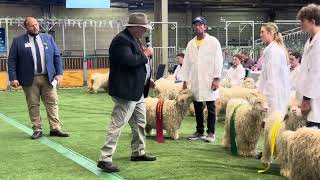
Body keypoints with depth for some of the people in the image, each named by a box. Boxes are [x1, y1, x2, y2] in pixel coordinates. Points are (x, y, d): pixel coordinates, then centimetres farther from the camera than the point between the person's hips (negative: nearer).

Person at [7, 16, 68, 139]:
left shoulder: (48, 38, 9)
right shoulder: (18, 41, 1)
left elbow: (57, 56, 9)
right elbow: (12, 60, -1)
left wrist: (59, 73, 1)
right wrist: (13, 78, -10)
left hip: (48, 78, 2)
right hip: (30, 79, -2)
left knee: (52, 103, 2)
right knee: (33, 105, 3)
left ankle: (55, 128, 7)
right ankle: (37, 130, 11)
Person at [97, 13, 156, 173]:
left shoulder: (133, 39, 16)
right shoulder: (121, 40, -17)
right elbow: (130, 61, -30)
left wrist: (147, 80, 13)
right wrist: (145, 54, -15)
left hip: (137, 91, 11)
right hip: (126, 92, -11)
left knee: (140, 124, 19)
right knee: (117, 125, -8)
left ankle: (138, 153, 33)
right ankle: (105, 159, -3)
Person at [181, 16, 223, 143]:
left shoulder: (213, 42, 0)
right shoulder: (191, 44, 13)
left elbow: (218, 60, -5)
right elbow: (186, 63, 14)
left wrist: (216, 78, -12)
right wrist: (185, 80, 10)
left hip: (209, 80, -4)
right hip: (195, 81, 4)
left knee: (211, 108, 0)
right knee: (197, 108, 9)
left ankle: (211, 133, 7)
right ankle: (199, 132, 19)